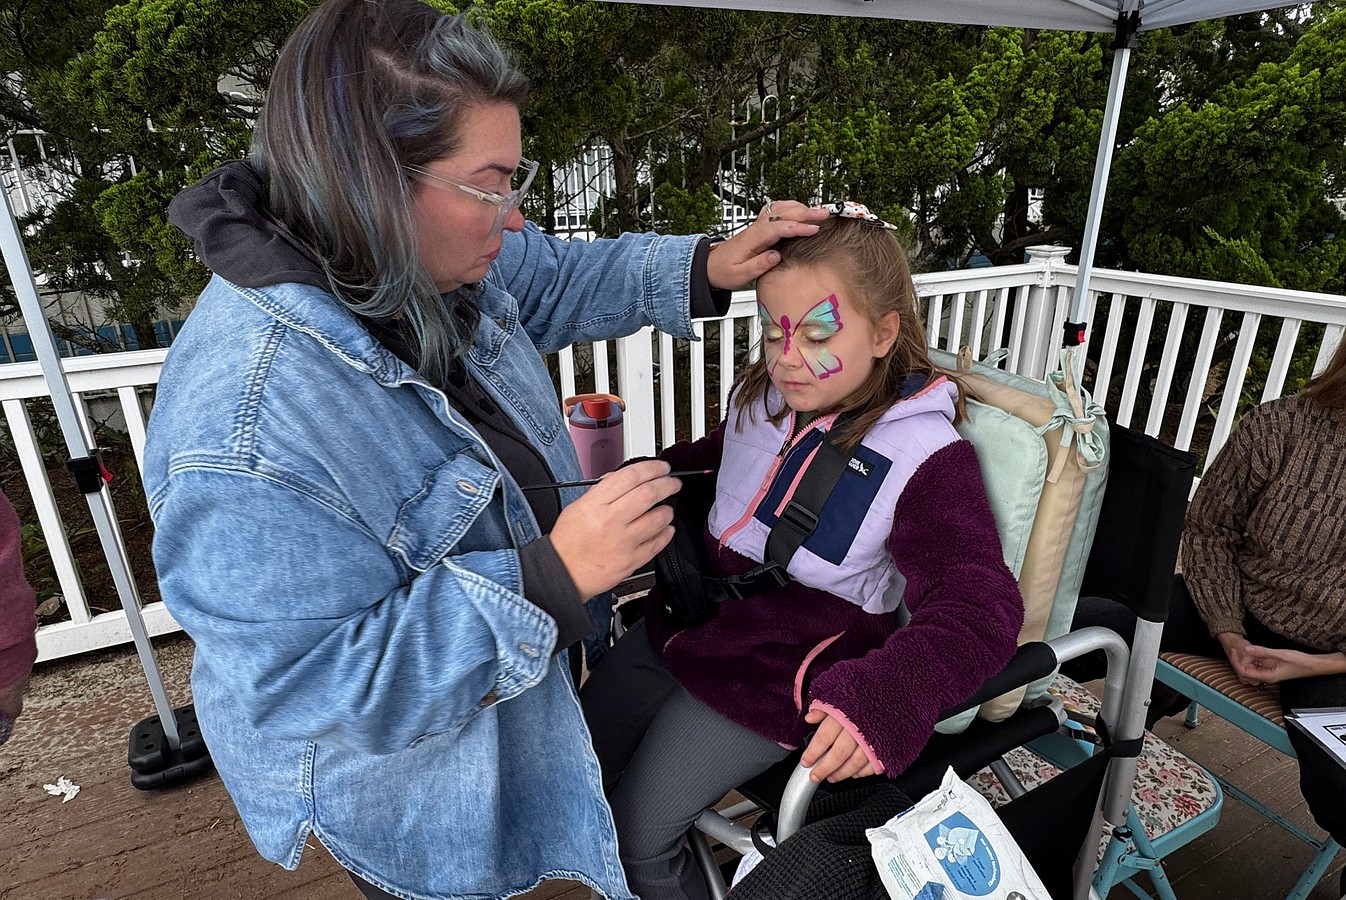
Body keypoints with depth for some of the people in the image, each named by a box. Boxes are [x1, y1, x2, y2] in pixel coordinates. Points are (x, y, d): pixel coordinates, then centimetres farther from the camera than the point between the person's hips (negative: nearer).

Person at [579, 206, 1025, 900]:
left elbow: (979, 608, -30)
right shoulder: (764, 397, -3)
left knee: (636, 836, -2)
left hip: (774, 674, -7)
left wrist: (882, 694, -47)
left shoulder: (925, 456, -23)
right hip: (688, 621, 8)